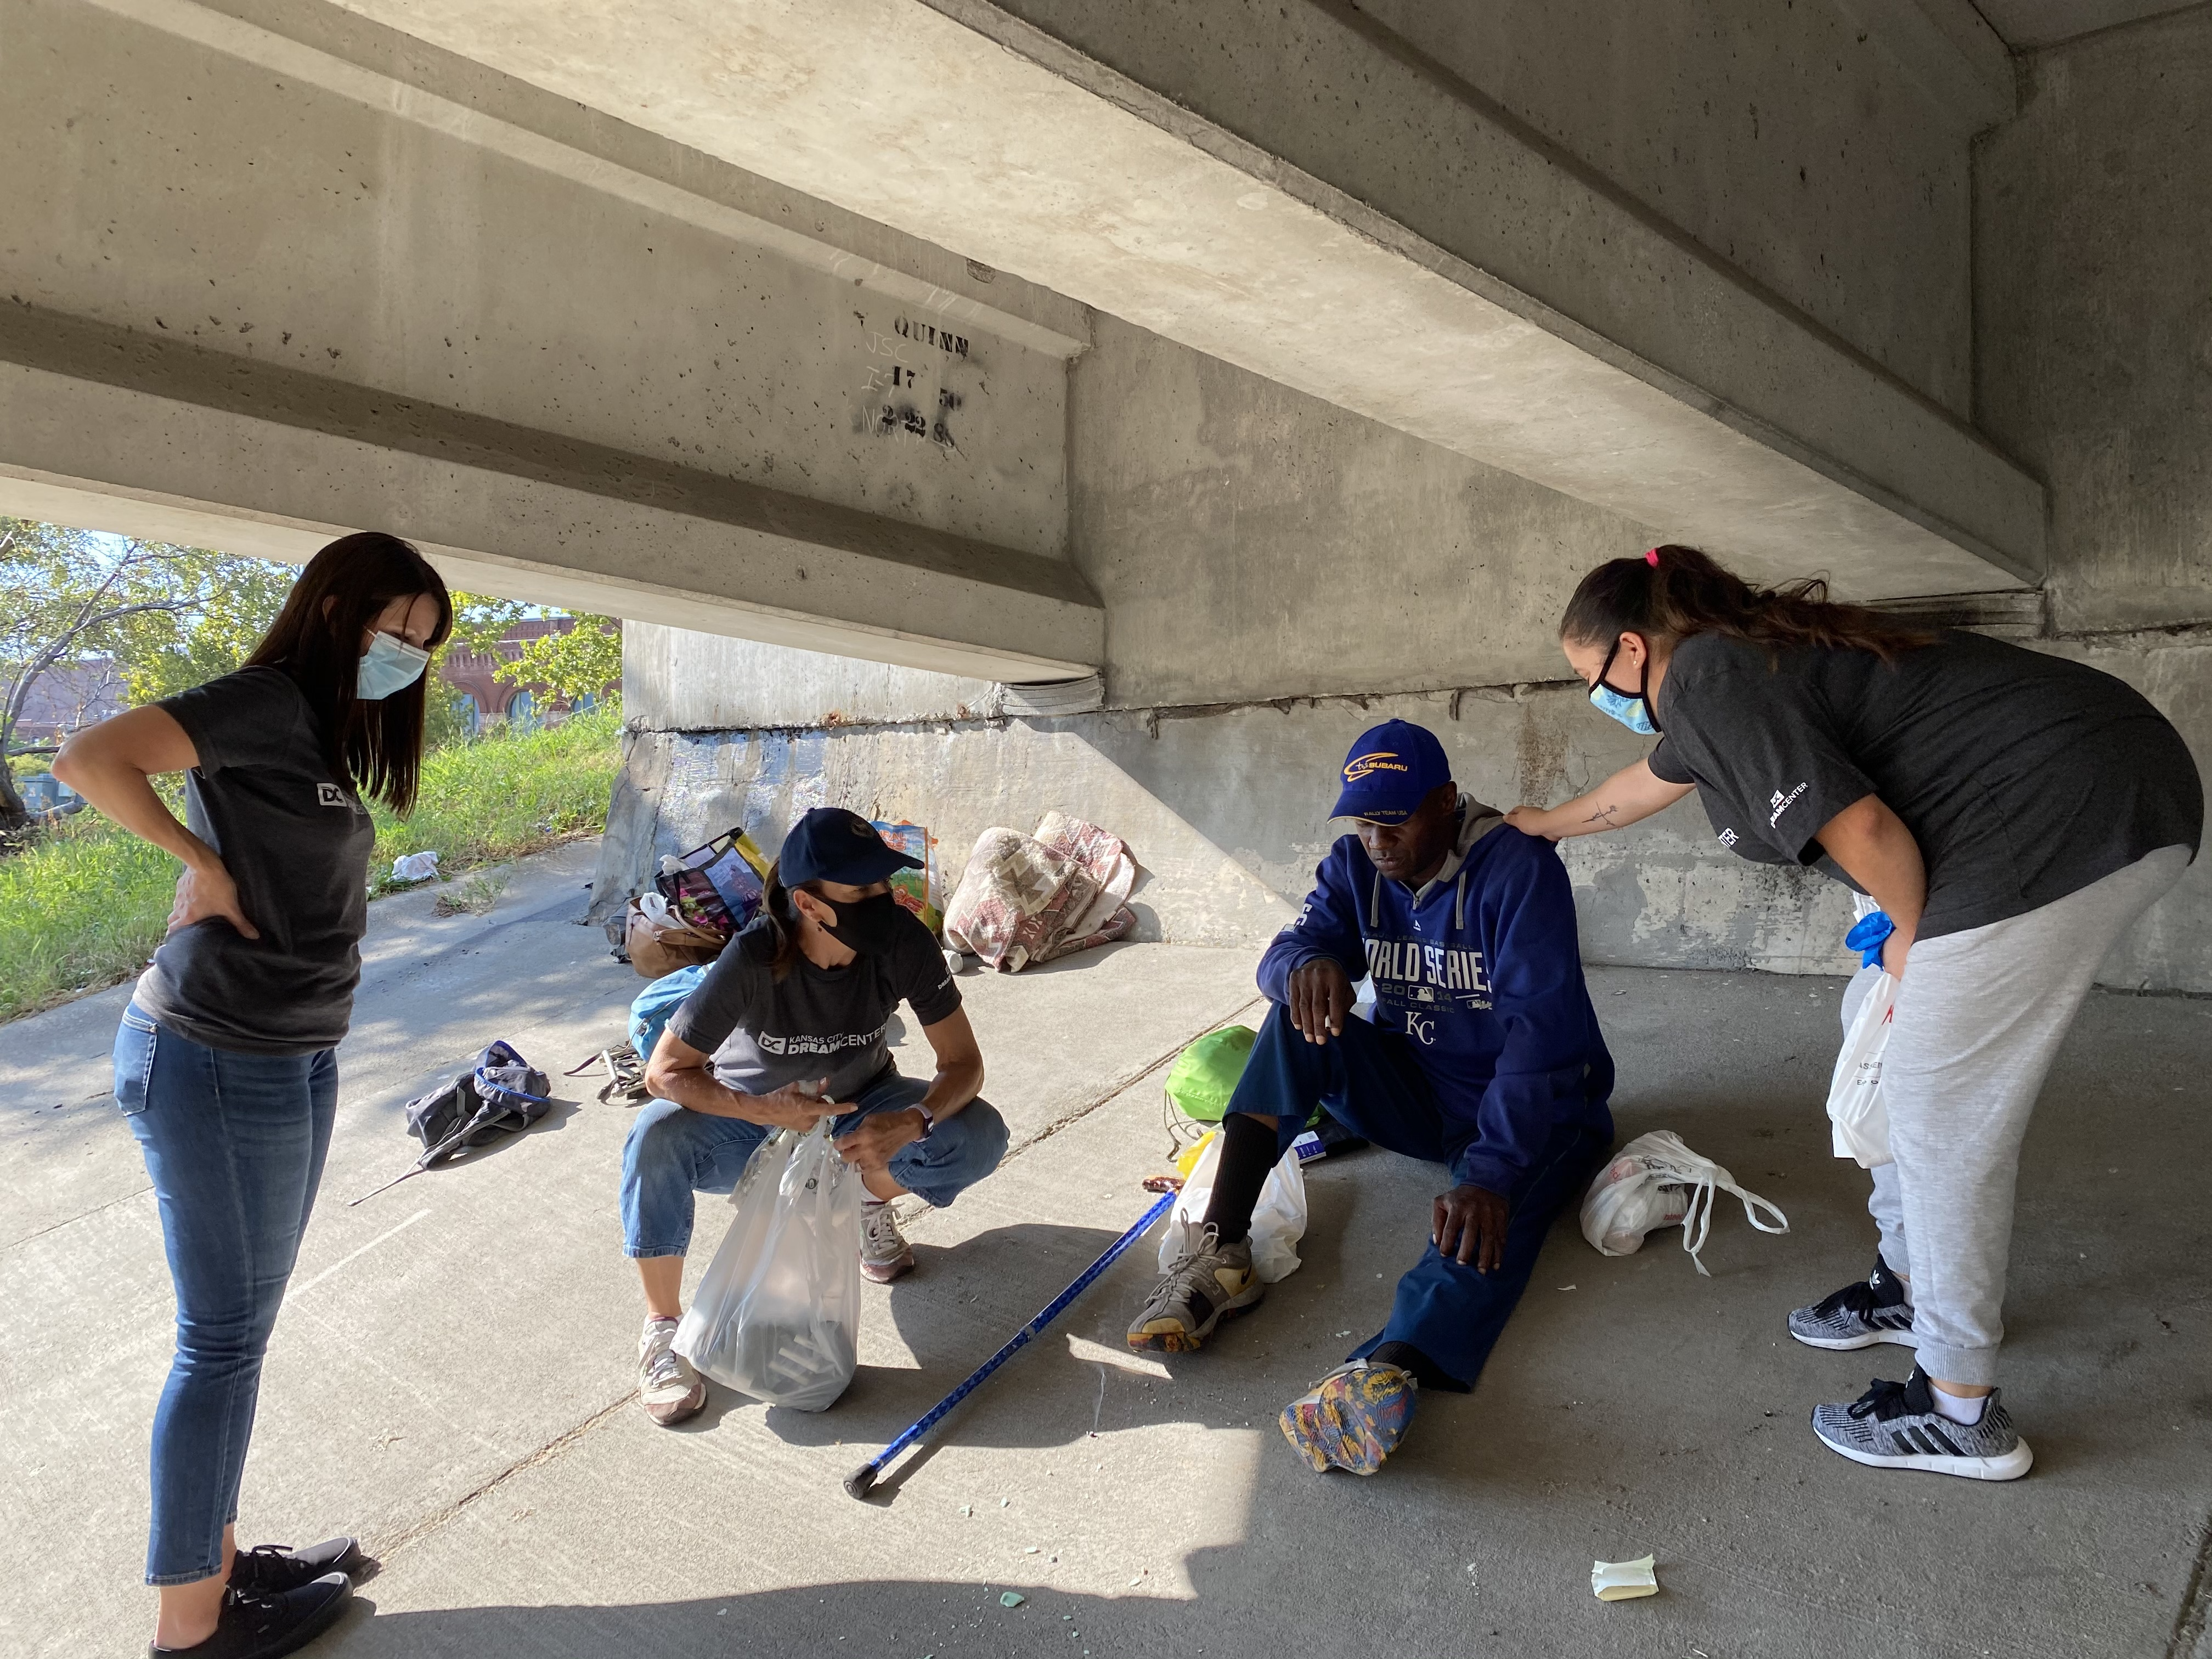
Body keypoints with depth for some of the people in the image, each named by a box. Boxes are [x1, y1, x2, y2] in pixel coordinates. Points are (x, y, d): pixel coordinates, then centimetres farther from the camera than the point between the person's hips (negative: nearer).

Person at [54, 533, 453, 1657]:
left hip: (286, 1064, 9)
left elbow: (299, 901, 11)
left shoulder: (324, 734, 14)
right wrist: (205, 867, -17)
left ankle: (214, 1558, 33)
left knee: (237, 1333, 18)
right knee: (222, 1341, 3)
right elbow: (89, 760, -26)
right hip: (216, 1064, -9)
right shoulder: (267, 701, -14)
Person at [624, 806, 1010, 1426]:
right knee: (655, 1140, -33)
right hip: (750, 1116, -2)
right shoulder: (755, 956, -32)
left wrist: (910, 1123, -42)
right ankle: (662, 1328, -13)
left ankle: (869, 1199, 8)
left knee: (978, 1136, -24)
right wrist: (767, 1110, -43)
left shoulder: (902, 939, -26)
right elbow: (665, 1072, -27)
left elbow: (963, 1061, -22)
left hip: (857, 1106, 2)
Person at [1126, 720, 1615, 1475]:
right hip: (1416, 1093, 6)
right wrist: (1309, 966, -37)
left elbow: (1542, 1032, -30)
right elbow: (1285, 952, -9)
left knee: (1483, 1220, -37)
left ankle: (1390, 1370, -67)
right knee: (1298, 1021, -19)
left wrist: (1489, 1172, -42)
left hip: (1531, 1108, -5)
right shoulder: (1355, 866, -1)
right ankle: (1221, 1252, -29)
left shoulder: (1519, 870, -21)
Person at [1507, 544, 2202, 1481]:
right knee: (1888, 1030, 19)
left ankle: (1960, 1414, 10)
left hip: (2063, 817, -10)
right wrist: (1544, 825, 53)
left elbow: (1859, 827, -20)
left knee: (1939, 1112, -3)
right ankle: (1915, 1286, 34)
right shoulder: (1744, 657, 19)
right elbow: (1648, 782, 38)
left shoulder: (1711, 682, -12)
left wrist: (1911, 939, -1)